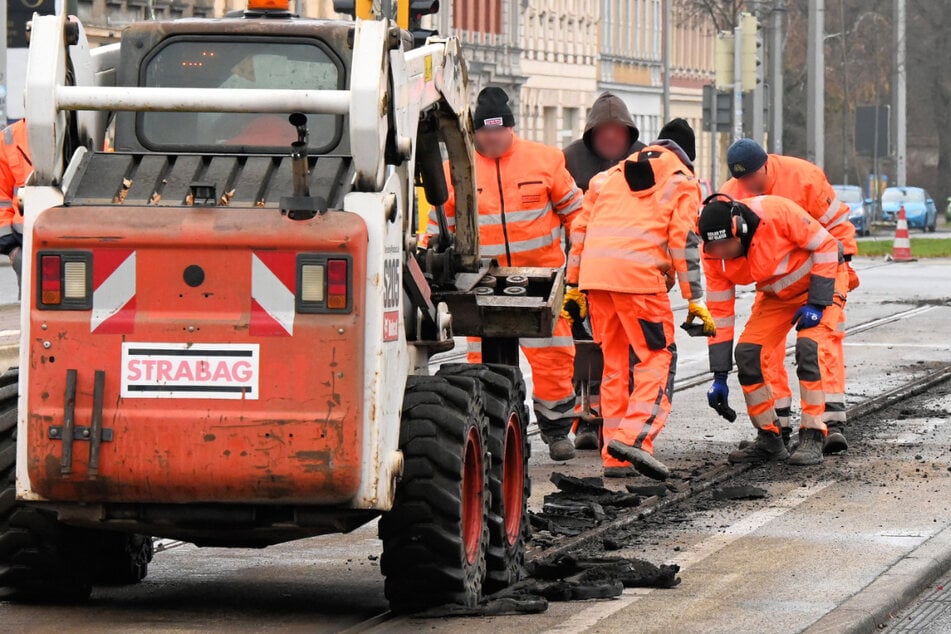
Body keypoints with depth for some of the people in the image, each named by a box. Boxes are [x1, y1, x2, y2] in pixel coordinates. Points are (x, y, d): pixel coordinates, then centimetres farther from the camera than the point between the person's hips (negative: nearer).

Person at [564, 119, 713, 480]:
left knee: (614, 360, 13)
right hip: (638, 274, -6)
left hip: (594, 273, 6)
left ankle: (615, 457, 11)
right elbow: (684, 241, 1)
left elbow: (580, 229, 23)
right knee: (658, 356, -1)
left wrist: (573, 285, 26)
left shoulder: (611, 175, 27)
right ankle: (634, 436, -20)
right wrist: (695, 301, 2)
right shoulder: (682, 181, 11)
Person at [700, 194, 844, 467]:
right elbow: (719, 313, -9)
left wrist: (817, 303, -24)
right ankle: (769, 439, 3)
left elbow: (826, 246, -21)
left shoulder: (778, 212, -34)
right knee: (747, 353, -10)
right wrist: (719, 376, -9)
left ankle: (812, 439, -18)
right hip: (775, 295, 5)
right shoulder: (713, 253, -18)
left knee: (809, 349, -25)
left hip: (818, 283, -5)